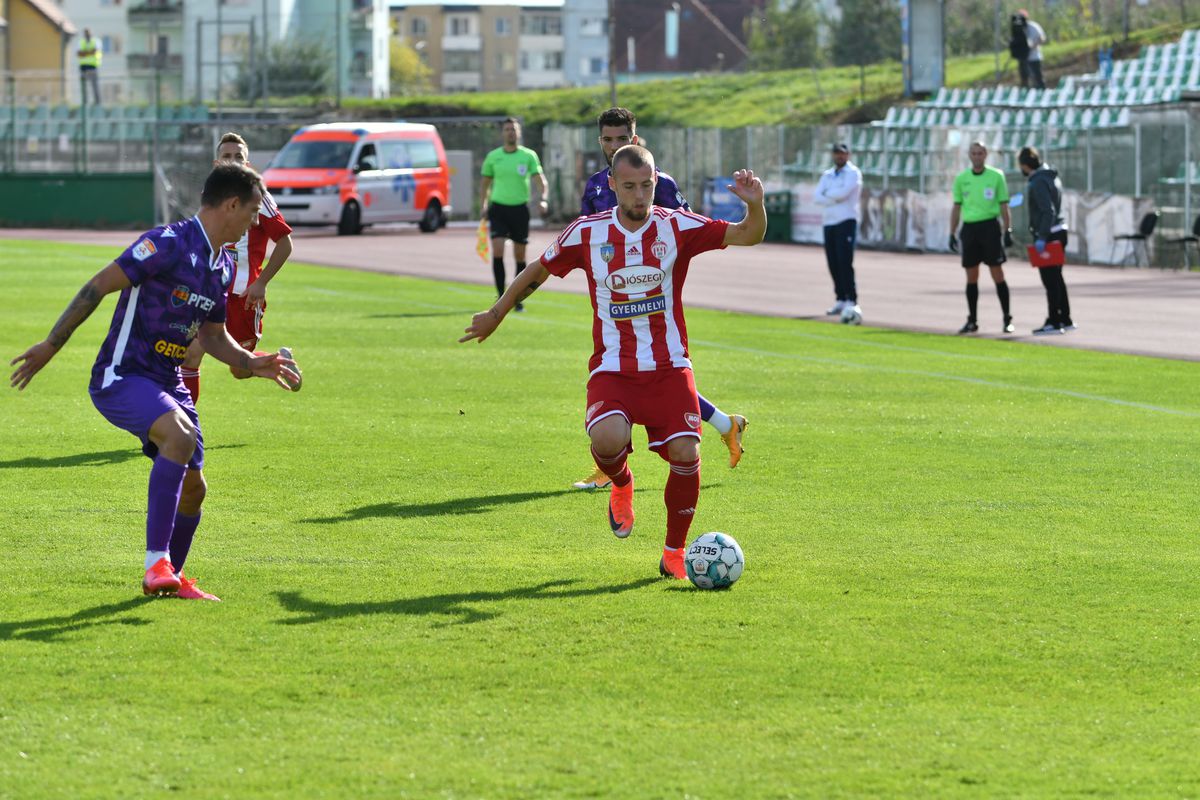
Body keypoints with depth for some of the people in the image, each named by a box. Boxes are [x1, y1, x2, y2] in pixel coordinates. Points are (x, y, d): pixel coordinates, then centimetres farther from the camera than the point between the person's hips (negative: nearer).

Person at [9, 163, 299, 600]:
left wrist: (253, 363, 6)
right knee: (181, 436, -34)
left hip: (166, 383, 9)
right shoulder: (169, 244, -19)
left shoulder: (223, 267, 9)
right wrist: (50, 346, -18)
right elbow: (98, 286, -18)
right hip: (121, 378, -9)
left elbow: (212, 335, 23)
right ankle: (156, 561, -31)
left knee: (192, 486, 10)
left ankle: (168, 578, 34)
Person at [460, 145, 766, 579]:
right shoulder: (586, 233, -3)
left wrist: (754, 205, -34)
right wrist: (496, 314, 23)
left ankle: (675, 551, 8)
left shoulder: (677, 227, -4)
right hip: (612, 370, -1)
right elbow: (537, 271, 14)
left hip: (669, 369, 1)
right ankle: (620, 484, 11)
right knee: (607, 440, -29)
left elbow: (746, 235, -12)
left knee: (686, 454, -16)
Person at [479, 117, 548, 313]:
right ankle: (501, 296, -7)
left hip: (520, 208, 0)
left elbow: (539, 179, -4)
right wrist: (483, 206, 4)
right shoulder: (493, 157, 5)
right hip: (498, 208, 0)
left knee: (520, 255, 5)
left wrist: (543, 199, -22)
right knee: (497, 251, -14)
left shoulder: (529, 156, 1)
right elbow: (485, 183, 14)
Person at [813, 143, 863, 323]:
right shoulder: (827, 175, 17)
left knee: (845, 262, -13)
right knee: (833, 264, 4)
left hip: (846, 221, -6)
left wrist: (828, 194, 0)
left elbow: (843, 192, -17)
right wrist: (835, 199, -12)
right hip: (829, 222, 6)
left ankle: (851, 301, -14)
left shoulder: (853, 173, -1)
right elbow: (817, 197, 4)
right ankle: (841, 300, 10)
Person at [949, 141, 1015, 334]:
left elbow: (1004, 206, 2)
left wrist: (1008, 231, -5)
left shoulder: (996, 176, 1)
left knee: (997, 273, -4)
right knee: (971, 277, 6)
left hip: (990, 226, -3)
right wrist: (952, 234, 7)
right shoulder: (961, 179, 8)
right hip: (969, 228, 3)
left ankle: (1007, 320, 0)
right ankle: (972, 320, 13)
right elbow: (956, 208, 12)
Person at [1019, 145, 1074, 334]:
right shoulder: (1051, 176, 12)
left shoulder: (1038, 183, -17)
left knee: (1050, 280, -6)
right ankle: (1065, 319, 23)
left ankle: (1053, 322, -4)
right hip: (1059, 232, 10)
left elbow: (1048, 211, -24)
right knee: (1056, 278, 17)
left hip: (1049, 235, -10)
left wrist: (1042, 238, -25)